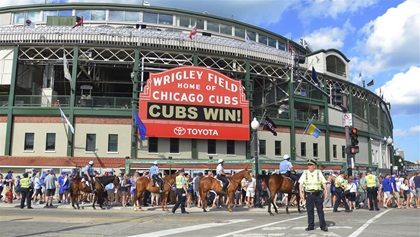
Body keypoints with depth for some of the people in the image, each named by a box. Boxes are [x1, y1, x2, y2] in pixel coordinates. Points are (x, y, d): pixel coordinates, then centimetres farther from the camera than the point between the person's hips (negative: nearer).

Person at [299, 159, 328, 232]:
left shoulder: (319, 173, 4)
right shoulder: (305, 173, 5)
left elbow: (324, 182, 2)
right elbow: (300, 183, 4)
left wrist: (326, 191, -9)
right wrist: (301, 192, -6)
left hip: (318, 194, -1)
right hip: (309, 194, 1)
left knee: (320, 210, 3)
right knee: (309, 210, 5)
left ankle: (323, 225, 11)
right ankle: (311, 226, 14)